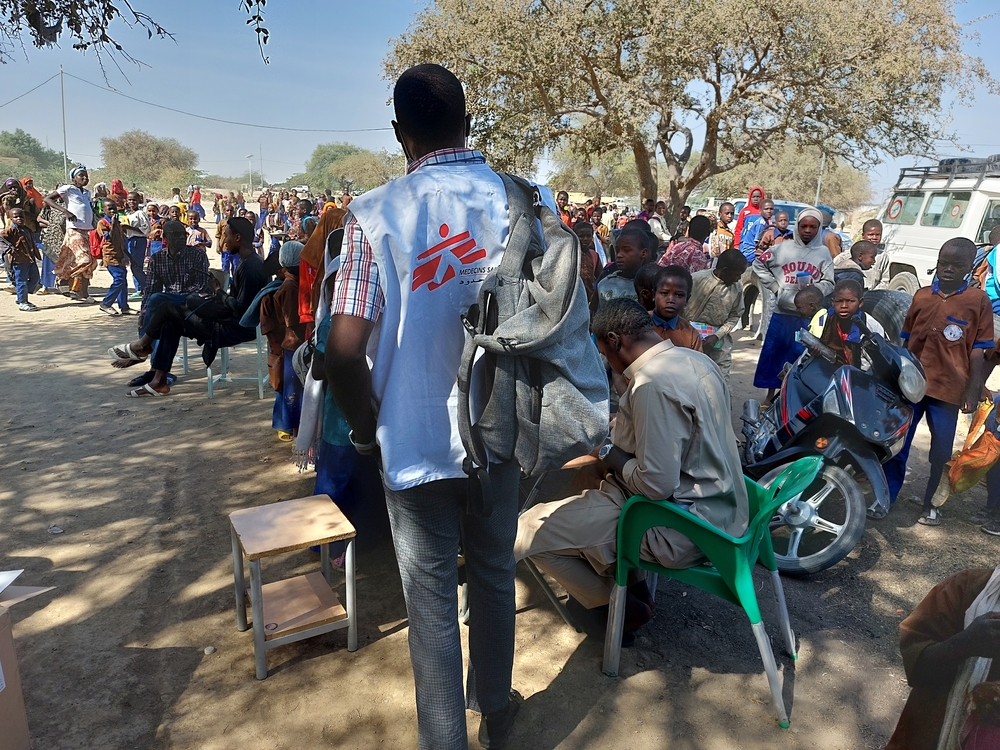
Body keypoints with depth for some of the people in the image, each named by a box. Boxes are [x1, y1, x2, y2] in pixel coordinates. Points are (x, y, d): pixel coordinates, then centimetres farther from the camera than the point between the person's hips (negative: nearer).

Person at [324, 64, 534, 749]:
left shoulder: (376, 215, -11)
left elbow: (344, 350, -17)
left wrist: (368, 428, 0)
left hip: (418, 442, -3)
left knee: (433, 605, 13)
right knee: (495, 579, 23)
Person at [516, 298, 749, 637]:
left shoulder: (651, 384, -25)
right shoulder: (696, 359, 4)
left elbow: (657, 484, -26)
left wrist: (614, 459, -8)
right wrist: (620, 447, 12)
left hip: (685, 532, -10)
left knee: (529, 529, -10)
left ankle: (623, 606, 10)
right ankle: (635, 584, 26)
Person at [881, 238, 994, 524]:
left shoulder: (979, 301, -1)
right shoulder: (922, 296, 6)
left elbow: (977, 350, -2)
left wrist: (973, 390, -7)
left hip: (949, 388, -2)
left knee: (941, 451, 9)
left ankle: (928, 502, 26)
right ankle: (885, 498, 15)